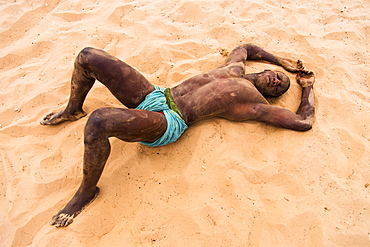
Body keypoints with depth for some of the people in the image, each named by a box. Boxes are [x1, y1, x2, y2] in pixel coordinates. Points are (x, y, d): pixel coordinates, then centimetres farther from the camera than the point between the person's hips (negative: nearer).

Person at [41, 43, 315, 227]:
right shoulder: (236, 67, 21)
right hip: (155, 93, 7)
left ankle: (87, 191, -8)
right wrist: (280, 61, 41)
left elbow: (304, 121, 1)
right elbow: (246, 46, 42)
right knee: (88, 56, 2)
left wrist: (308, 86, 17)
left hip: (168, 121, -7)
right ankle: (73, 111, 27)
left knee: (98, 122, -36)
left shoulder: (257, 105, 4)